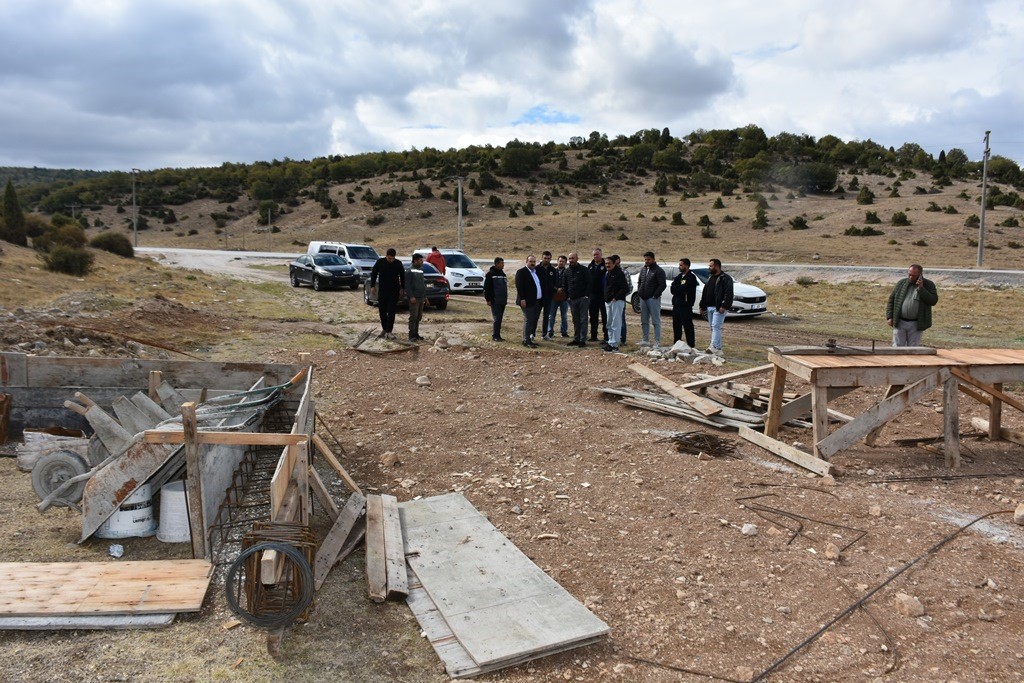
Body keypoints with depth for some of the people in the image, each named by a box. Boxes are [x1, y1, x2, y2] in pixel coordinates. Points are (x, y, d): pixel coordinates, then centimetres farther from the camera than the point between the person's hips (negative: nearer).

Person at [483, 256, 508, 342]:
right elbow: (486, 288, -9)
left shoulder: (503, 273, 16)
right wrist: (488, 299, -13)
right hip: (495, 301, -7)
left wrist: (506, 299, 19)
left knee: (499, 318, 9)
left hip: (502, 301, 7)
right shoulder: (490, 274, -7)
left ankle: (496, 335, 15)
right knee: (497, 318, -9)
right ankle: (496, 336, -5)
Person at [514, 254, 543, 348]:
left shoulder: (536, 272, 17)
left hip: (537, 301, 8)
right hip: (527, 301, -8)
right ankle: (526, 341, -3)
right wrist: (522, 299, -21)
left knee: (534, 321, 10)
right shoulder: (521, 272, -7)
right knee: (528, 321, -7)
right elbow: (519, 286, -14)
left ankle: (530, 339, 17)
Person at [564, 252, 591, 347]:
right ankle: (576, 339, 15)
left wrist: (586, 295, -13)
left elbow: (589, 283, -5)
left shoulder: (584, 270, -2)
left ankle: (582, 340, -4)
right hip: (572, 299, 5)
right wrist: (567, 296, 7)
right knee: (575, 320, 10)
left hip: (583, 298, -5)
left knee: (583, 319, -5)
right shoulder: (567, 271, 13)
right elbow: (564, 285, 19)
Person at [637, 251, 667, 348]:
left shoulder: (658, 271, -8)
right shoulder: (643, 269, 15)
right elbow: (639, 282, 24)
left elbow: (662, 285, -13)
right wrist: (639, 292, 10)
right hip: (643, 299, 8)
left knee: (656, 321, -5)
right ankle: (646, 340, 20)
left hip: (653, 299, -8)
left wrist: (655, 295, -16)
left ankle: (657, 342, -4)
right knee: (644, 321, 12)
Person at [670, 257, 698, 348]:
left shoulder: (691, 278, -8)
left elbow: (684, 289, -19)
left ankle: (691, 346, -1)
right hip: (676, 305, 8)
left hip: (686, 306, -8)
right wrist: (680, 288, -11)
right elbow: (673, 290, 7)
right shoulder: (679, 277, 16)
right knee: (676, 326, 13)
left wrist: (676, 287, -4)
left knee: (688, 326, -5)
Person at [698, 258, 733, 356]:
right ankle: (718, 349, 13)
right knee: (713, 328, 9)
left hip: (719, 308, -8)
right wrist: (702, 306, 16)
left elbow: (729, 293, -16)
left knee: (716, 327, -15)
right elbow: (705, 293, 21)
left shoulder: (725, 278, -7)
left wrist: (724, 306, -24)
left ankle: (714, 347, -21)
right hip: (709, 307, 9)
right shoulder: (710, 278, 19)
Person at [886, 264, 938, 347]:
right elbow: (891, 300, 9)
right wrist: (889, 317, 1)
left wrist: (921, 289, -18)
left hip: (916, 324, -2)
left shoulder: (928, 285, -1)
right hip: (899, 322, 2)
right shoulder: (901, 283, 6)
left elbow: (933, 301, -13)